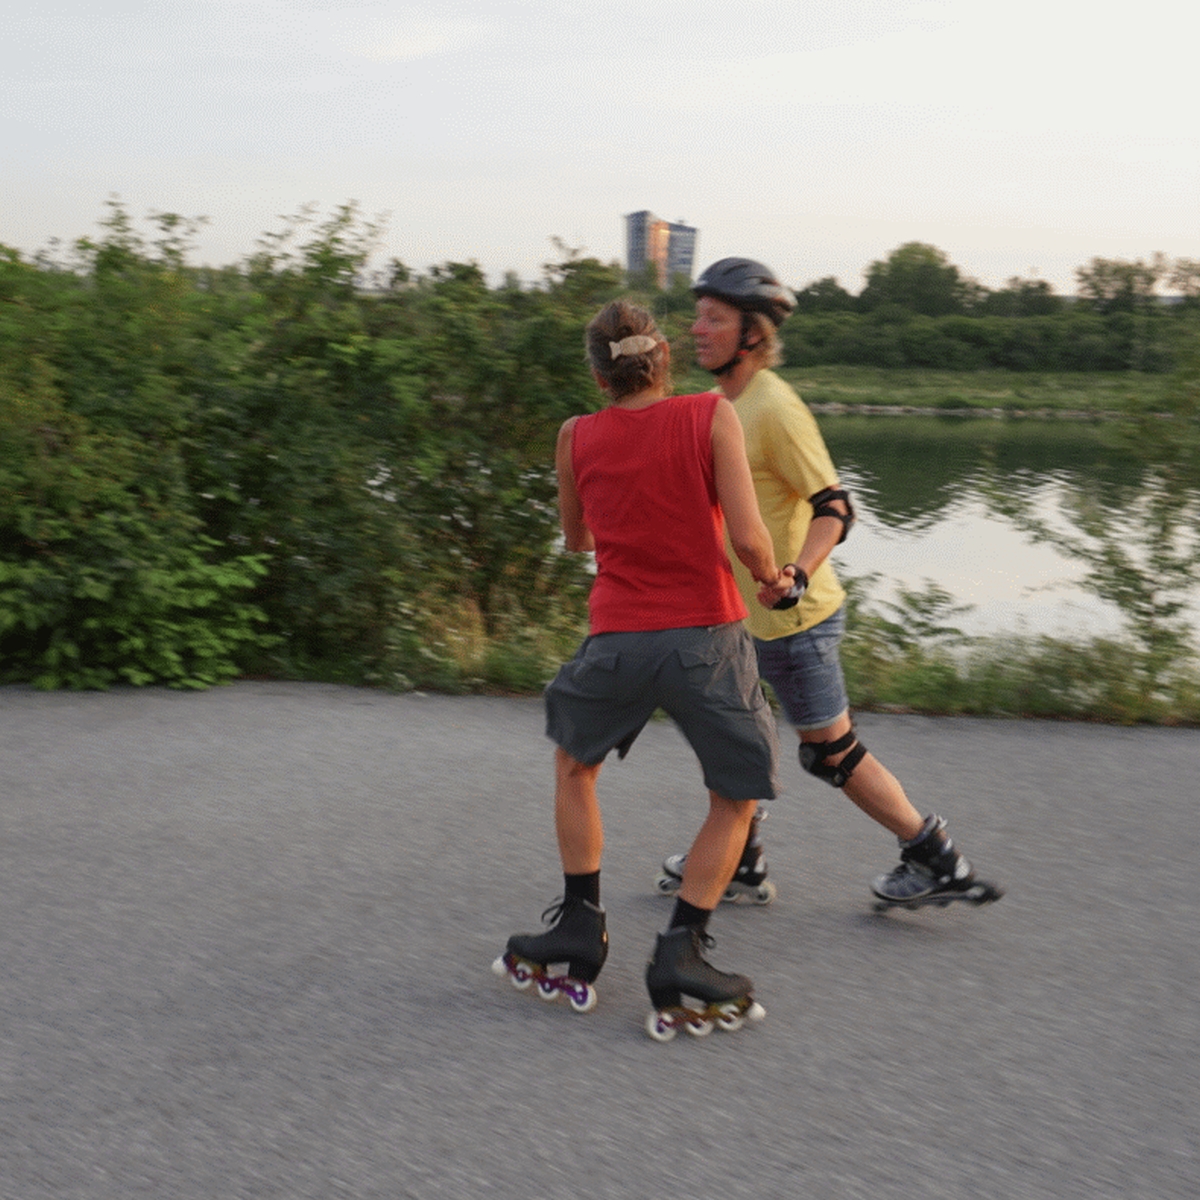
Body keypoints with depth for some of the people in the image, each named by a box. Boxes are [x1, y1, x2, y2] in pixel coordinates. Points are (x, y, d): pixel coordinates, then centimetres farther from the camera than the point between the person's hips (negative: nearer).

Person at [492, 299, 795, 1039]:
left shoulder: (577, 437, 4)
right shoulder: (712, 416, -4)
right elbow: (748, 539, -12)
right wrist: (773, 579, 8)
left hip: (617, 639, 2)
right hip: (707, 638, -2)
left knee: (575, 764, 28)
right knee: (736, 801, 16)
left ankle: (580, 930, 25)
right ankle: (681, 958, 7)